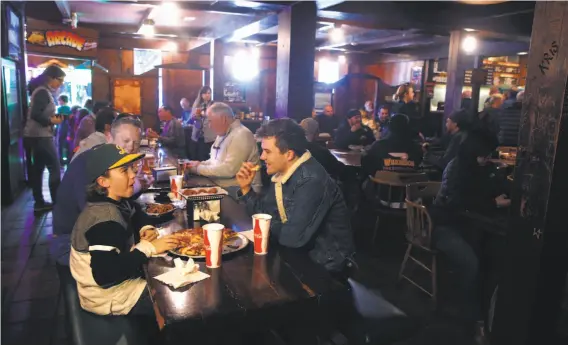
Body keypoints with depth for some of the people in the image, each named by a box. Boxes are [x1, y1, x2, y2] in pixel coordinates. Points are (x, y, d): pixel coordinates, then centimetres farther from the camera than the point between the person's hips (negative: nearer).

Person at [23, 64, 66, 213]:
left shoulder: (44, 91, 15)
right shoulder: (43, 92, -14)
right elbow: (35, 115, -24)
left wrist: (56, 117, 4)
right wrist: (52, 121, -15)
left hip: (37, 136, 10)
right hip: (40, 136, -10)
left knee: (37, 169, 11)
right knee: (55, 169, -6)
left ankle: (39, 203, 18)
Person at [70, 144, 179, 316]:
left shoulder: (119, 203, 0)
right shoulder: (104, 220, -28)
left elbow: (137, 216, 21)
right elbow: (105, 275, -34)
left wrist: (146, 230, -2)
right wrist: (148, 247, -28)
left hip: (125, 279, 9)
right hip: (110, 298, -9)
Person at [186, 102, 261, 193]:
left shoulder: (241, 135, -18)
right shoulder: (223, 133, 13)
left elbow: (229, 169, -24)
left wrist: (199, 168, -14)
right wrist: (200, 164, 4)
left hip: (237, 189, -8)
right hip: (221, 185, 9)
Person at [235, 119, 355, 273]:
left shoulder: (311, 181, -28)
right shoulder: (284, 173, 1)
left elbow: (293, 237, -32)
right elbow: (263, 213, 11)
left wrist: (268, 226, -13)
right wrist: (246, 188, -5)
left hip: (325, 264, -7)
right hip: (301, 252, 8)